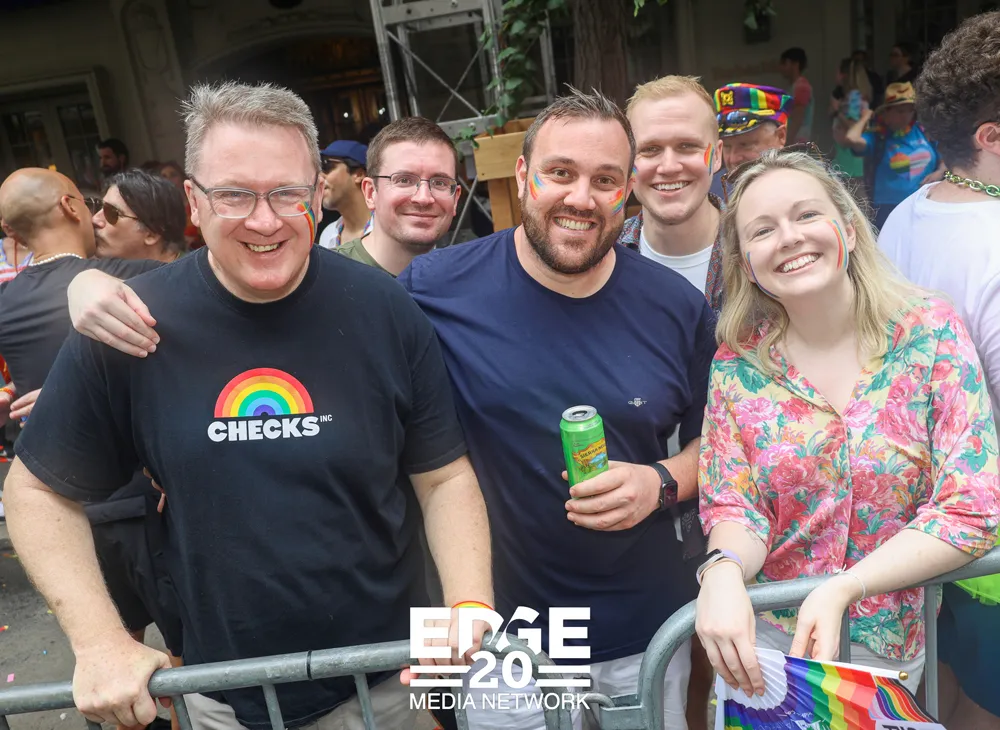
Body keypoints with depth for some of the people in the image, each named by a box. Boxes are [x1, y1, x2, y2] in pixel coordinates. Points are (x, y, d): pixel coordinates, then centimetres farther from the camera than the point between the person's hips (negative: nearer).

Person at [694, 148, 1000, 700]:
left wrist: (840, 590, -27)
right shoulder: (737, 365, -10)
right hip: (760, 638, 1)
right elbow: (734, 507, -8)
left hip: (892, 648, -1)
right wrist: (723, 571, -31)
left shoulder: (931, 333, -14)